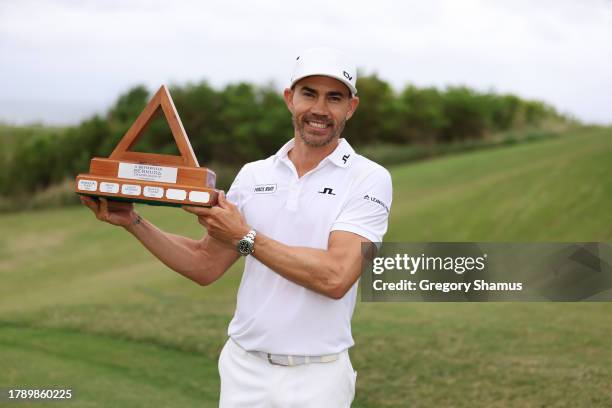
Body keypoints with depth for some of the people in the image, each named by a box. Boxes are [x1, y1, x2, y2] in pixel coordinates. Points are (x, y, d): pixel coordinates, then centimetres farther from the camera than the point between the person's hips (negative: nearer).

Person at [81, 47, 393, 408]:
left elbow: (336, 277, -19)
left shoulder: (368, 179, -7)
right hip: (244, 368, 4)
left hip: (316, 377, -3)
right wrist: (133, 223, -2)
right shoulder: (253, 175, 7)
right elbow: (206, 267, 9)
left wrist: (245, 237, -14)